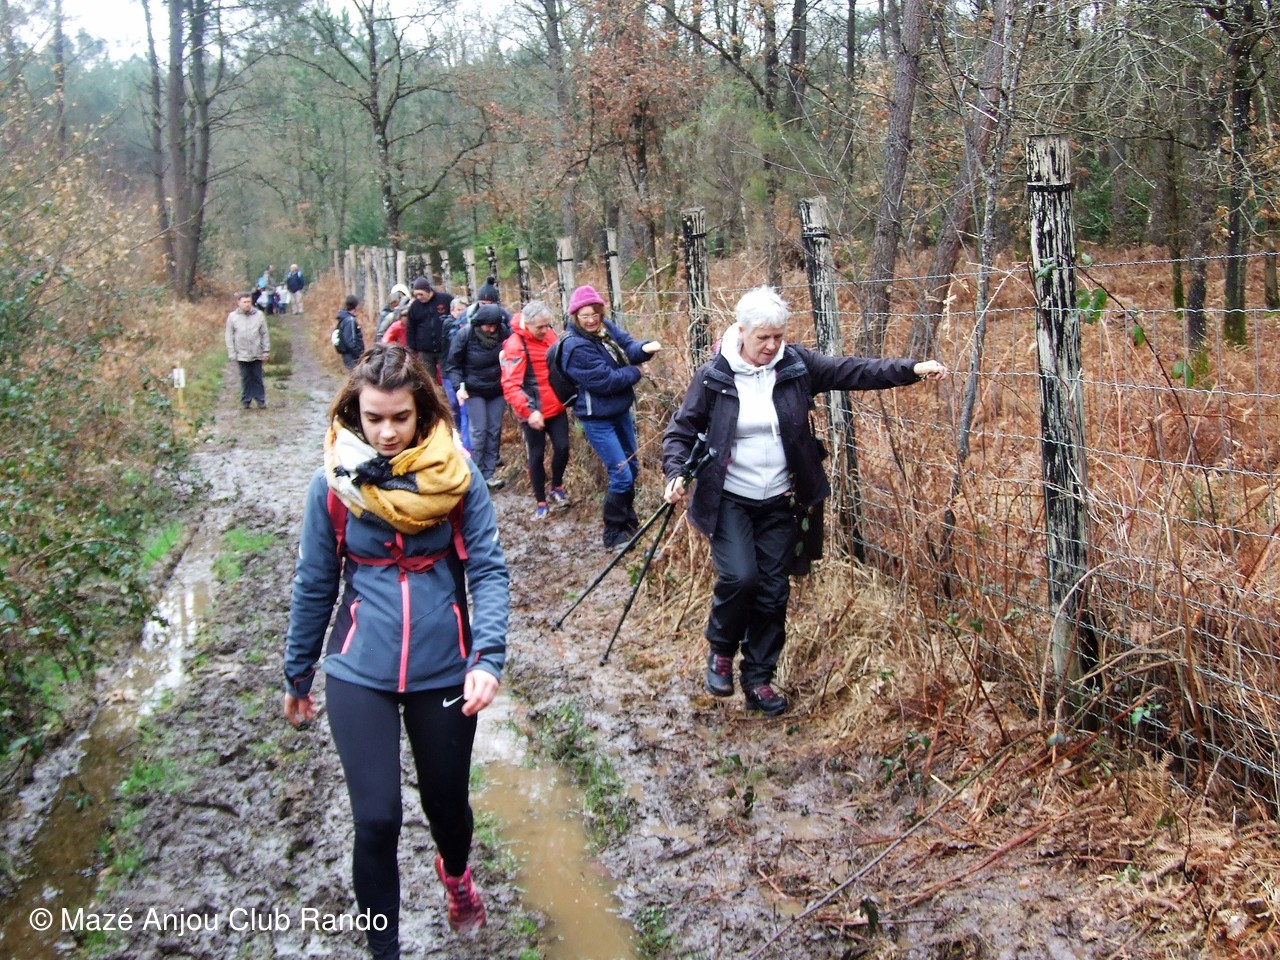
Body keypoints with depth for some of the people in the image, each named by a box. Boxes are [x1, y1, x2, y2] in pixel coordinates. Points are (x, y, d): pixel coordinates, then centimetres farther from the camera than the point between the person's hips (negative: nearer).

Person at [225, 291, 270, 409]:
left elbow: (265, 334, 3)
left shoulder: (258, 315, -1)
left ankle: (261, 400, 14)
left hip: (257, 354, 0)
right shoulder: (232, 317, -2)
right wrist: (232, 354, -2)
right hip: (242, 354, 0)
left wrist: (266, 351, 1)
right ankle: (246, 400, 14)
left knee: (257, 378, 7)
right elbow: (229, 337, 1)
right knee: (245, 378, 6)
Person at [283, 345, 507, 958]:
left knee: (446, 802, 15)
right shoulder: (334, 482, -4)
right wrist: (297, 675, 12)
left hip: (444, 670, 0)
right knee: (376, 818, -6)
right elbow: (314, 585, 4)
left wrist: (487, 657, -23)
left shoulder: (457, 474, -7)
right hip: (359, 673, 0)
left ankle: (455, 875, 52)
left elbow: (488, 570, -10)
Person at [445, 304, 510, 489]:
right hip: (474, 391, -3)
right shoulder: (465, 335, -16)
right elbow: (453, 365, -8)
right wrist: (458, 386, -21)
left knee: (494, 431, 5)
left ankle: (488, 473, 13)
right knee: (479, 431, -7)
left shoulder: (504, 332, -13)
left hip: (497, 391, 3)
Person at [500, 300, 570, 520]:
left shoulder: (548, 334, 2)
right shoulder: (516, 345, -19)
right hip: (534, 412, -5)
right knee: (536, 455, 5)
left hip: (557, 406, 5)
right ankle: (540, 502, 19)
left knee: (562, 448, 4)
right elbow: (510, 385, -26)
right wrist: (528, 410, -36)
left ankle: (557, 487, 31)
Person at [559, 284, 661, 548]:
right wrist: (635, 373, -11)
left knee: (632, 468, 19)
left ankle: (629, 520, 38)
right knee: (621, 476, -8)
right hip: (598, 419, -8)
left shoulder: (607, 328, 0)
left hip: (620, 411, 8)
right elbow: (605, 380, -25)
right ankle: (613, 533, 7)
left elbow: (628, 347, -9)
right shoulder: (576, 347, -23)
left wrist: (644, 348, -32)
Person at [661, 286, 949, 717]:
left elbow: (854, 371, -6)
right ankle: (721, 650, 10)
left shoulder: (796, 365, -3)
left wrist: (912, 369, -16)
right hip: (729, 501, -3)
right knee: (739, 576, -19)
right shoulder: (713, 376, -8)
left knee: (773, 592, 5)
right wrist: (675, 473, -18)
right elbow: (682, 430, -1)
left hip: (779, 503, 3)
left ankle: (758, 680, 20)